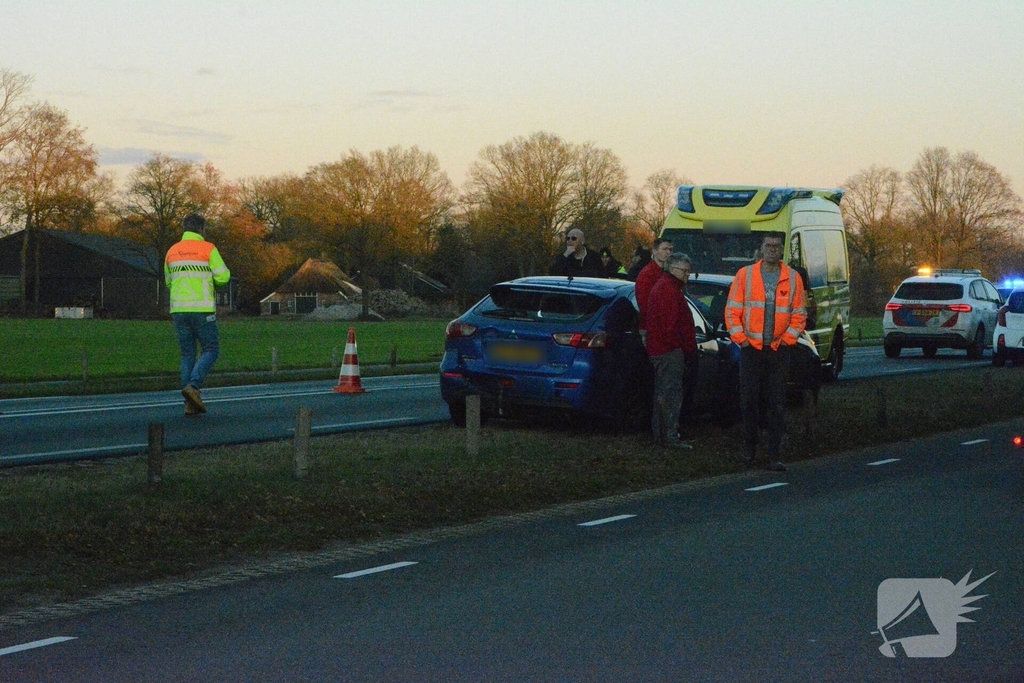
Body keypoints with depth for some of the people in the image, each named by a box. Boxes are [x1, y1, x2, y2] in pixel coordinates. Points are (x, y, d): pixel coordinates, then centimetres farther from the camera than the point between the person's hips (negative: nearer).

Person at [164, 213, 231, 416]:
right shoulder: (208, 249, -4)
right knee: (211, 350, 6)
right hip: (202, 309, -5)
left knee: (188, 355, 10)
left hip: (179, 310, 5)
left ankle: (190, 404, 4)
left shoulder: (172, 251, 11)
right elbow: (223, 277, -6)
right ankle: (193, 386, -16)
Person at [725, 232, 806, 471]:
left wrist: (787, 339, -3)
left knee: (777, 404, -1)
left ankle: (774, 455, 1)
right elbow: (732, 310, 3)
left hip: (779, 350, 0)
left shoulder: (793, 278, 5)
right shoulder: (745, 275, 3)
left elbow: (799, 314, 7)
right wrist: (740, 339, -5)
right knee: (749, 401, 3)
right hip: (751, 349, 0)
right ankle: (750, 448, 17)